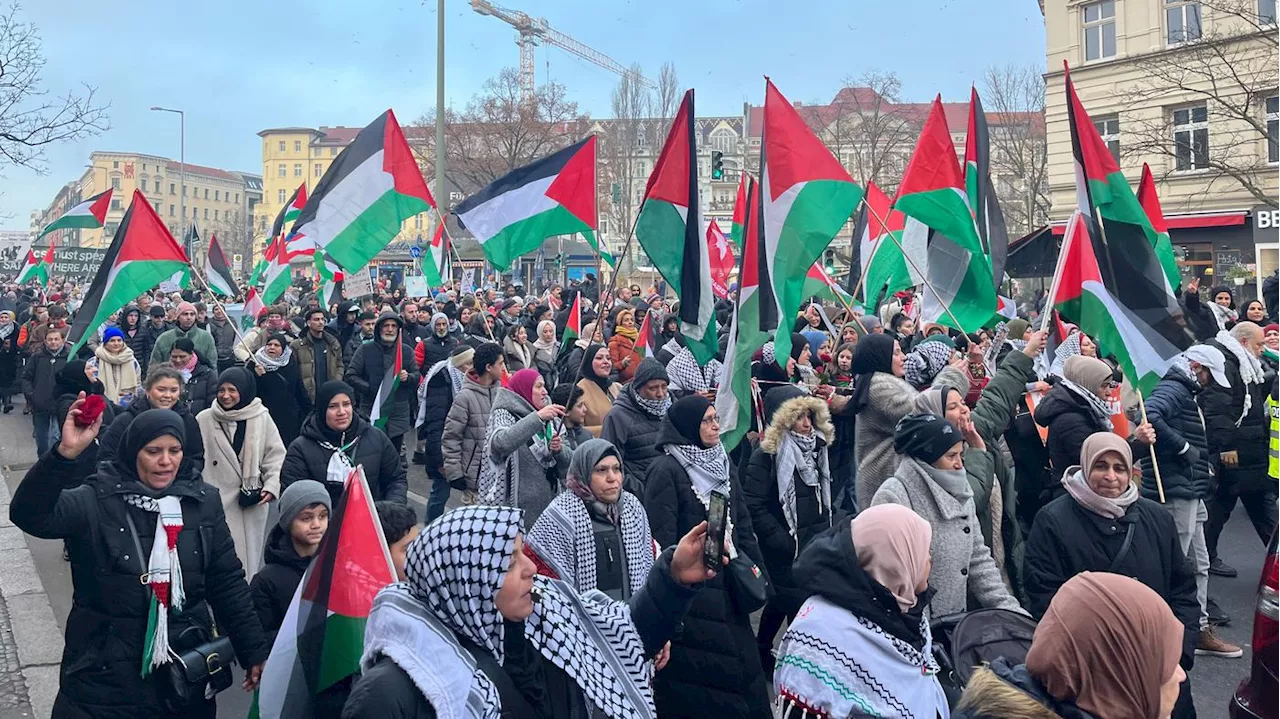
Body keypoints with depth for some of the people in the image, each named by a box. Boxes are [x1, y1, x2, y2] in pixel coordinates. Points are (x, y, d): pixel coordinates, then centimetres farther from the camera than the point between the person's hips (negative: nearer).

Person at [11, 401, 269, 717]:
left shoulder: (203, 503, 0)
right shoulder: (94, 501, -8)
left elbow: (228, 584, 4)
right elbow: (28, 515, -26)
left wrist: (254, 651, 4)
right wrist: (66, 452, -38)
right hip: (104, 678, -2)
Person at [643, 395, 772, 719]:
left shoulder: (722, 464, 10)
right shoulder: (665, 470, -13)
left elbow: (743, 523, 14)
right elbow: (662, 537, -15)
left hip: (727, 584, 7)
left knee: (740, 661, 13)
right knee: (698, 668, 1)